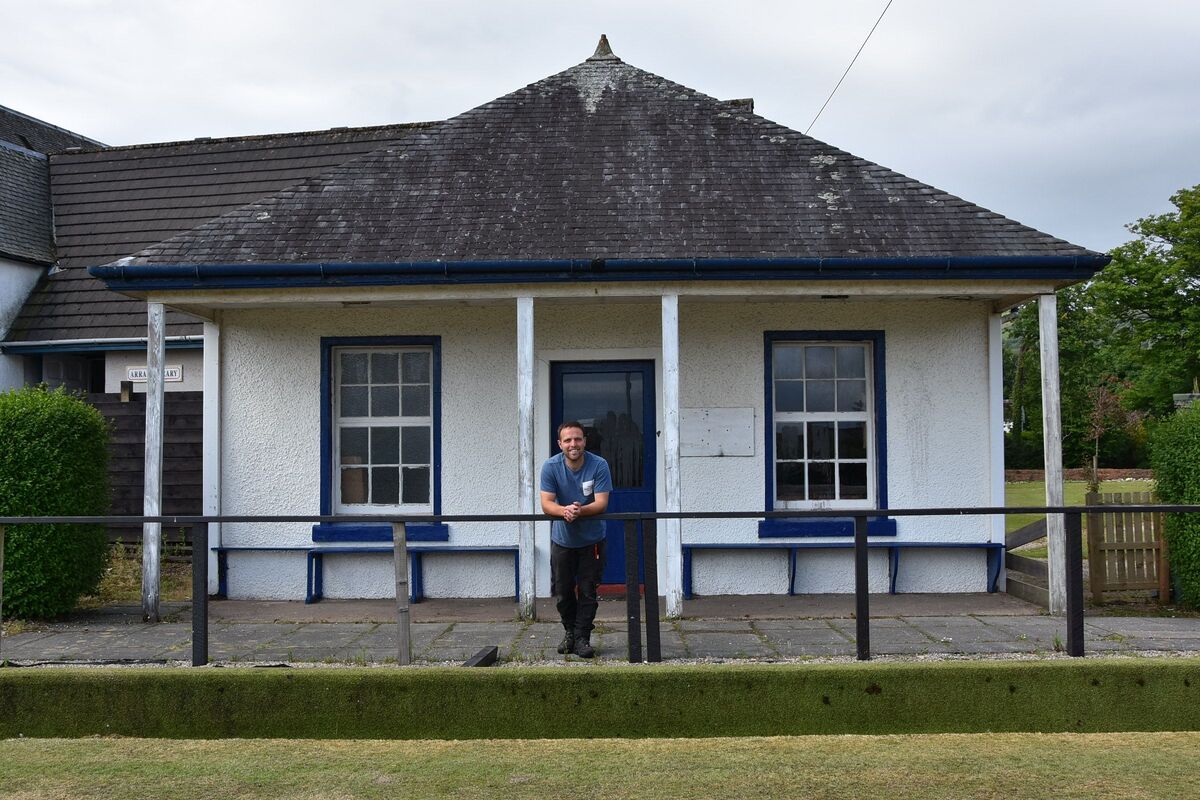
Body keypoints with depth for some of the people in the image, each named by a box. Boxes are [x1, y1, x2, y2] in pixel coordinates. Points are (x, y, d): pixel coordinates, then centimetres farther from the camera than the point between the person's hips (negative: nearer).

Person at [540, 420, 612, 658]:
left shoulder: (599, 465, -17)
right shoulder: (551, 467, -13)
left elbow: (601, 503, -22)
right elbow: (546, 504, -18)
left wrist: (580, 510, -42)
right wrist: (564, 511, -40)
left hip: (591, 540, -2)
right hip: (562, 539, 2)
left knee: (588, 591, 0)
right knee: (563, 591, 10)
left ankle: (582, 637, 11)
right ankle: (570, 631, 30)